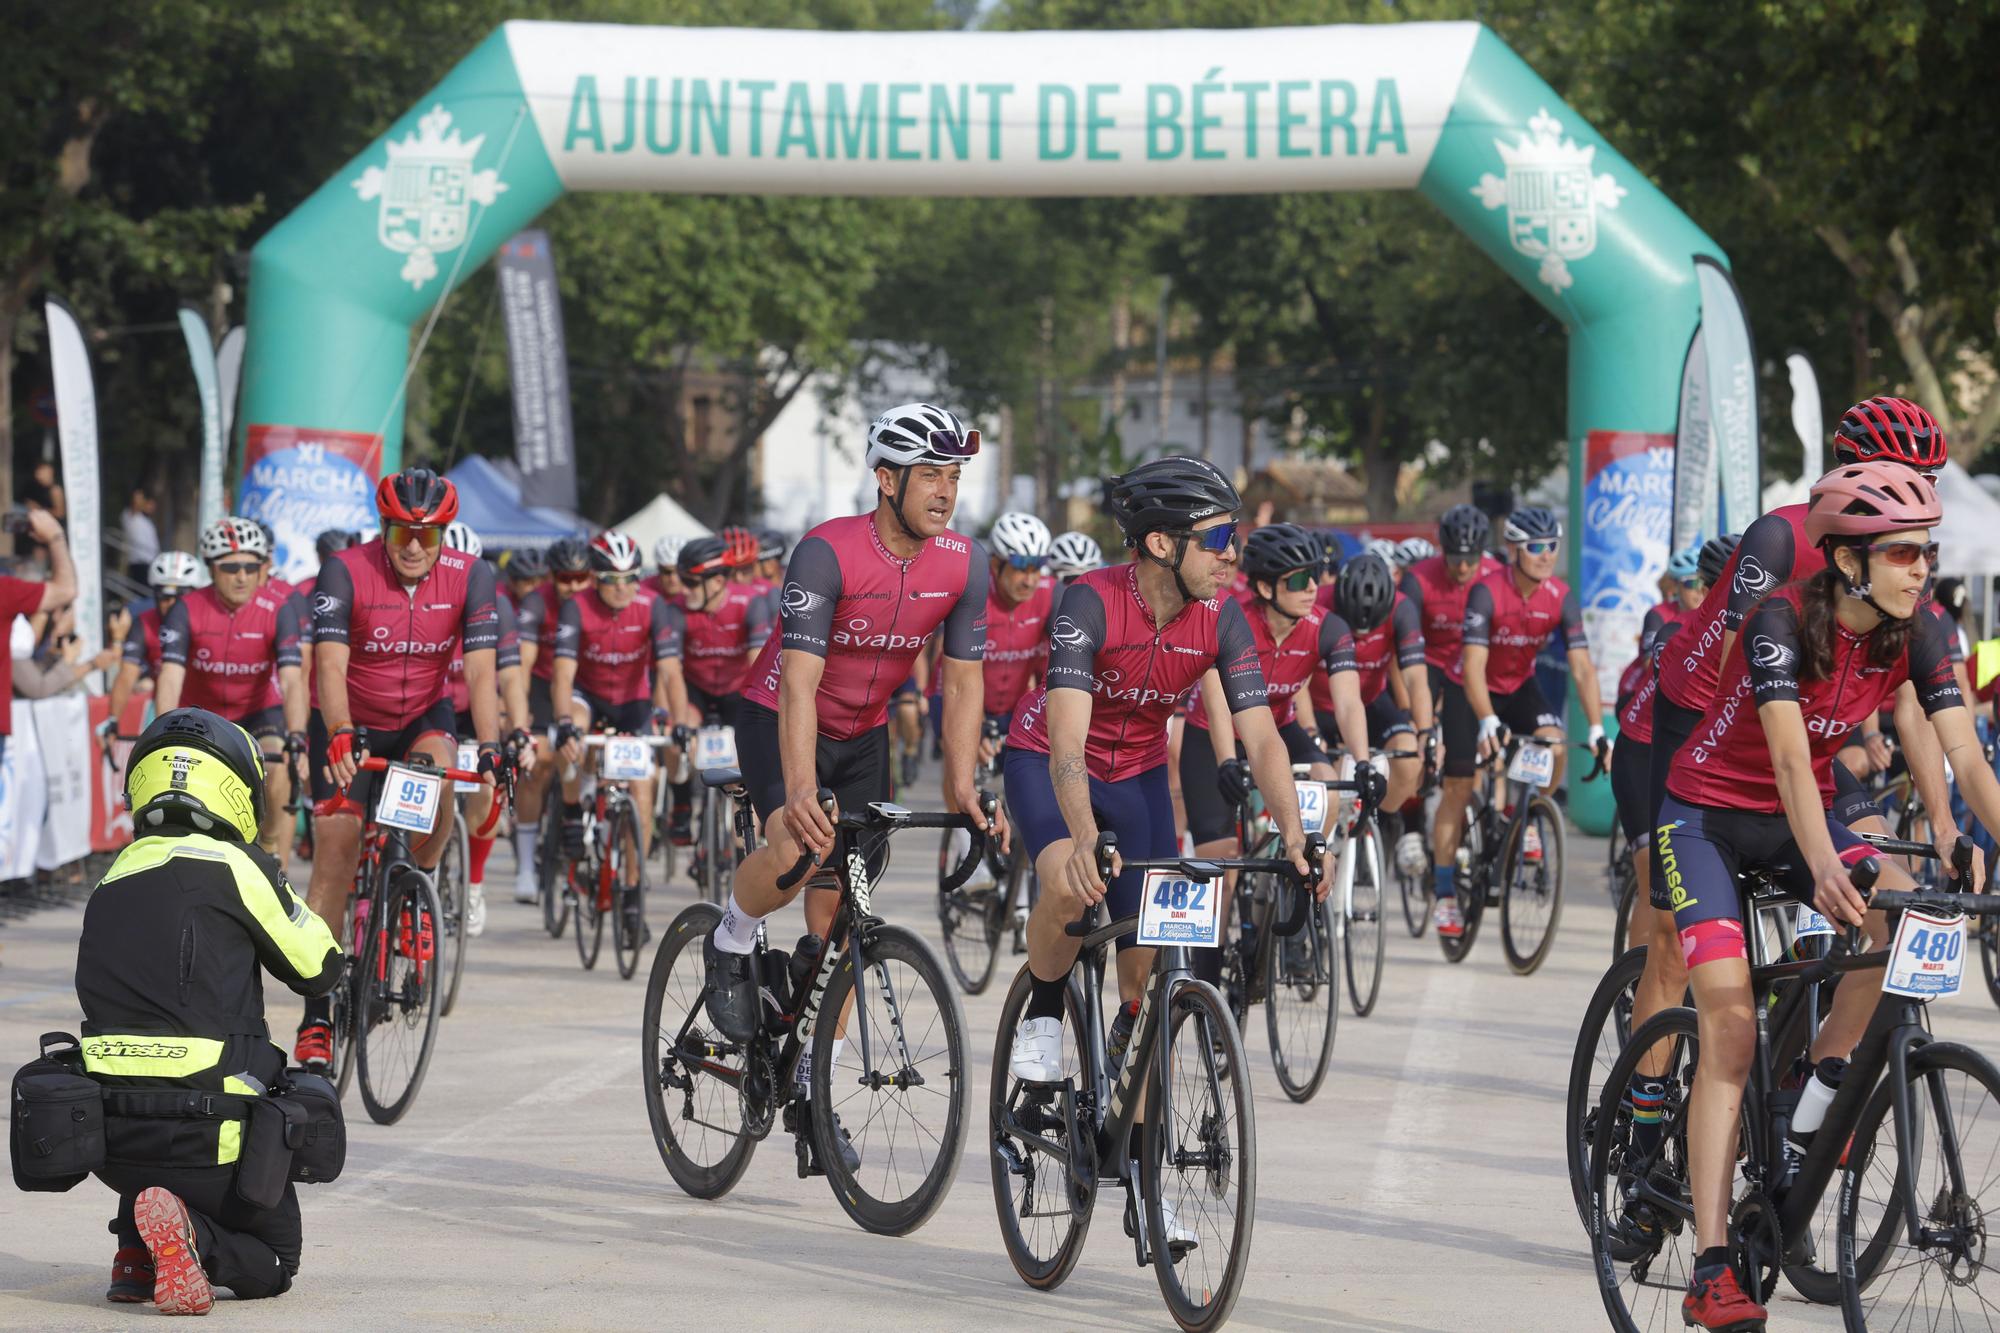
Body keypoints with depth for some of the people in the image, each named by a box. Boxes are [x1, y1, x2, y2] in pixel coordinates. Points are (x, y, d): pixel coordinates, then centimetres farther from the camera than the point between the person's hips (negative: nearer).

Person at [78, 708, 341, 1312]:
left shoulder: (111, 882, 11)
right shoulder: (233, 866, -7)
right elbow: (320, 969, 3)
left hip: (110, 1139, 5)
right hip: (206, 1141, -5)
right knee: (273, 1259, 18)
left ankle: (138, 1249, 13)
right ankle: (191, 1238, -16)